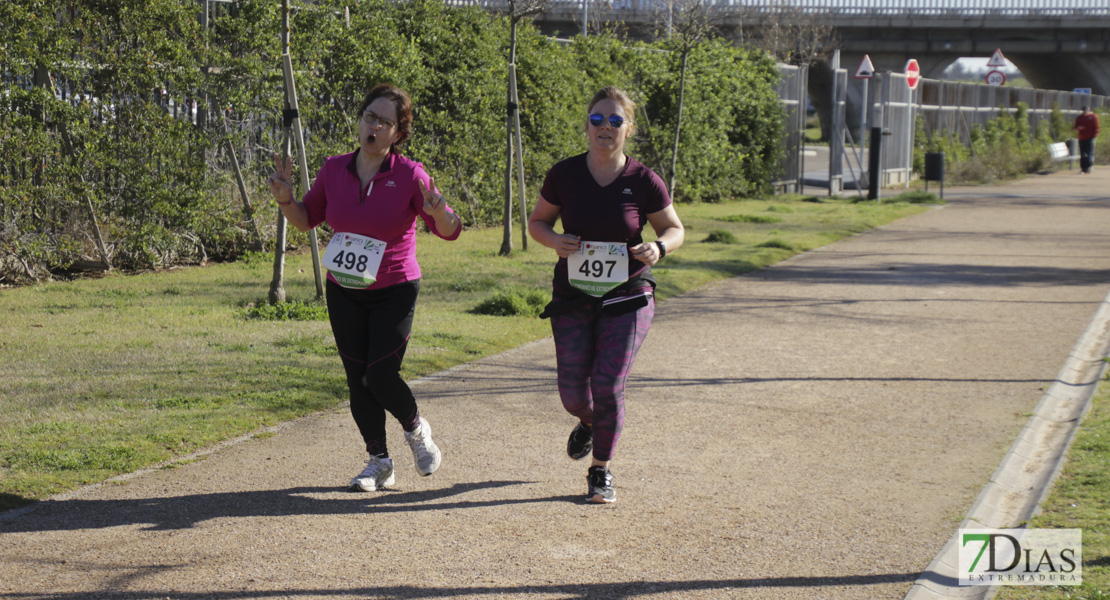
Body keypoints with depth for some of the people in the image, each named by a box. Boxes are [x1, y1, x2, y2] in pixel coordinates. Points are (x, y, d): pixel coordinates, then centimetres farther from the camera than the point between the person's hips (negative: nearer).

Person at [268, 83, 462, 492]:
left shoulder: (409, 175, -10)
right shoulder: (334, 170, 0)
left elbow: (450, 231, -9)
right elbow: (306, 220, 12)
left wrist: (438, 212, -32)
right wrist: (285, 199, -9)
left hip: (394, 293, -4)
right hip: (344, 293, 4)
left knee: (381, 375, -12)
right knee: (357, 380, 5)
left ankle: (416, 429, 19)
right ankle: (379, 461, 19)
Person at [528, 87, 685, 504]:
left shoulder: (643, 182, -7)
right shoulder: (564, 175, -4)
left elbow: (675, 229, 5)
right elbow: (537, 222, 9)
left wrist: (659, 248, -17)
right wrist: (554, 240, -13)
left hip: (627, 300, -2)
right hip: (572, 299, 2)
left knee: (608, 386, -8)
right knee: (573, 393, 1)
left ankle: (601, 470, 14)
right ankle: (588, 422, 40)